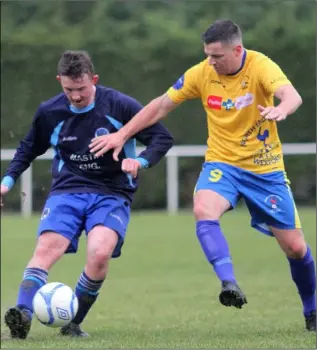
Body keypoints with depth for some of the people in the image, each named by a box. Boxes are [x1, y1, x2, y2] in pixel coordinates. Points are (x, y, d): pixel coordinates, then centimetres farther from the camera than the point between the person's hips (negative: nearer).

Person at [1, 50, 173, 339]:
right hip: (67, 191, 2)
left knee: (100, 253, -27)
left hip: (112, 194, -2)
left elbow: (162, 138, -3)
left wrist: (141, 161, -21)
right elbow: (29, 149, 19)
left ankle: (74, 322, -9)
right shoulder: (49, 112, 2)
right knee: (46, 247, -25)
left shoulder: (121, 106, -8)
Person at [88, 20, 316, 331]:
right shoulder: (201, 74, -8)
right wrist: (121, 135, -1)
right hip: (222, 164, 2)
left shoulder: (261, 66, -18)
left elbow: (292, 95, -38)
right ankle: (229, 284, -41)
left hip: (265, 169, -1)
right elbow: (160, 106, 3)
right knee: (203, 209, -33)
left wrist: (281, 109, -61)